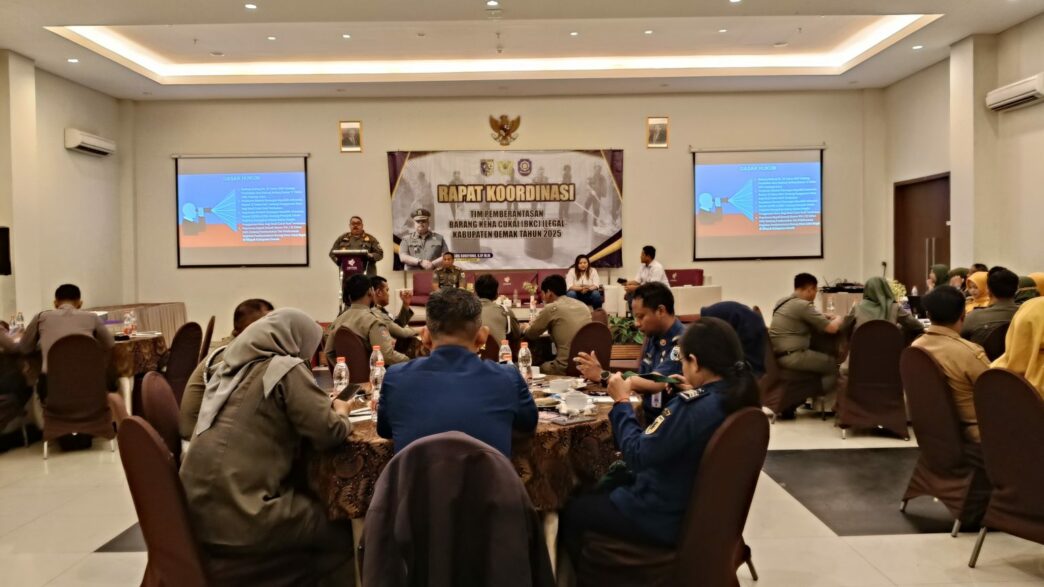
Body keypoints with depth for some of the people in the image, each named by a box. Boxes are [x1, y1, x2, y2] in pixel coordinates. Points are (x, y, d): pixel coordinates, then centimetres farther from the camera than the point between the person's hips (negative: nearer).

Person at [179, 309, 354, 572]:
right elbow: (330, 432, -13)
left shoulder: (232, 367, 12)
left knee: (310, 499, 25)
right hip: (236, 519, -8)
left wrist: (326, 406, 17)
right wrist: (341, 412, 9)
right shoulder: (286, 368, -9)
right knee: (340, 531, 11)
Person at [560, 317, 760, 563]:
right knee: (599, 490, 28)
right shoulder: (739, 398, -6)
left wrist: (621, 401, -14)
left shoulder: (691, 406, -31)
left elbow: (637, 455, -24)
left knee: (572, 511, 10)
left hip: (666, 517, -9)